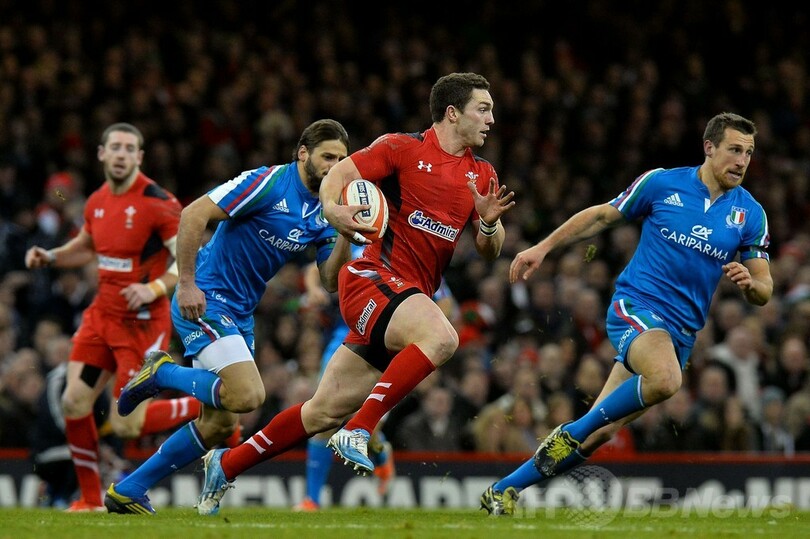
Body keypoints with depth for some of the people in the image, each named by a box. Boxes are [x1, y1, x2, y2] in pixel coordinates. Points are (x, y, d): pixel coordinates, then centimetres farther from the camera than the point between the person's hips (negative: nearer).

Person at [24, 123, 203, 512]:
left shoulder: (158, 202, -16)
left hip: (142, 322, -7)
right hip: (102, 315, 7)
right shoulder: (97, 202, 6)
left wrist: (155, 288, -31)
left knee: (126, 426, -8)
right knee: (74, 403, -1)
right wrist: (50, 257, 8)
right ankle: (90, 499, 13)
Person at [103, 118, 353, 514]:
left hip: (240, 314, 9)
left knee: (219, 425, 8)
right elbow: (194, 214, -20)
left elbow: (330, 281, 2)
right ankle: (162, 373, -2)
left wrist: (347, 236, -15)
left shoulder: (323, 214, 8)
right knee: (248, 395, -26)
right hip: (206, 301, -9)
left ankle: (127, 492, 18)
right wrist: (186, 283, -22)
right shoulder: (267, 183, -16)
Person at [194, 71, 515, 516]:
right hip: (374, 277, -6)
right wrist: (332, 208, -26)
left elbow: (489, 252, 14)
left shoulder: (482, 175, 14)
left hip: (414, 294, 6)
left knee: (326, 411, 7)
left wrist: (489, 224, -9)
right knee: (441, 336, -35)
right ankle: (357, 432, -31)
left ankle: (226, 464, 21)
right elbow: (338, 174, -4)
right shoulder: (402, 148, -2)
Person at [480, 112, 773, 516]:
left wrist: (749, 284, -15)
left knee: (599, 433, -2)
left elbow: (763, 290, 9)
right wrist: (542, 248, 10)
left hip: (681, 330, 4)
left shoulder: (750, 214, 5)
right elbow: (602, 216, 12)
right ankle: (571, 432, -15)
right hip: (635, 305, -4)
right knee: (665, 379, -37)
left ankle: (503, 491, 13)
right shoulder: (662, 183, -2)